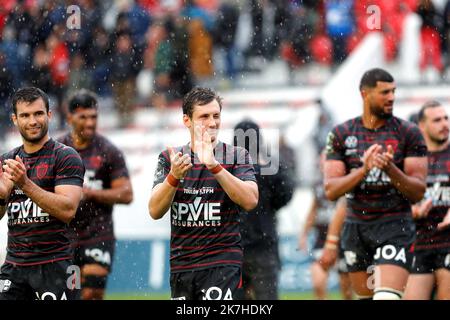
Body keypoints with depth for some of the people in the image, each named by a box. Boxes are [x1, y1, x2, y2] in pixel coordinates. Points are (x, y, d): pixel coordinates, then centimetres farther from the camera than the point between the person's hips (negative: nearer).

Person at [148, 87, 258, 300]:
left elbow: (250, 201, -14)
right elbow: (155, 211, -2)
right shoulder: (169, 159, 10)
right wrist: (174, 177, -21)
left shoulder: (236, 156, 4)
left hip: (223, 264, -4)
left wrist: (214, 165, -23)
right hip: (181, 265, 4)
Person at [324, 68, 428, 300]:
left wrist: (390, 169, -22)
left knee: (387, 296, -19)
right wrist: (363, 170, -19)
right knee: (365, 296, 9)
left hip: (395, 227, -3)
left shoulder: (408, 133, -1)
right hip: (356, 226, 3)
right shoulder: (341, 134, 4)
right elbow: (331, 191, -3)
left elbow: (418, 192, -4)